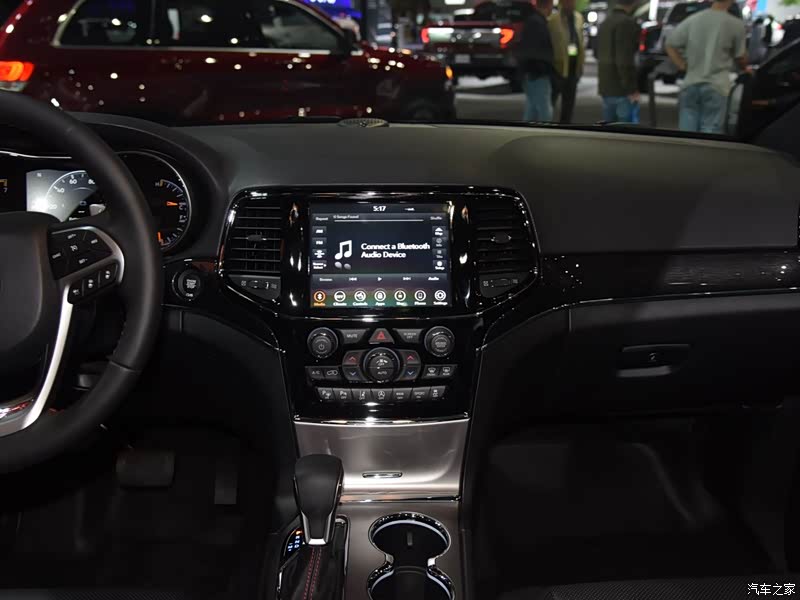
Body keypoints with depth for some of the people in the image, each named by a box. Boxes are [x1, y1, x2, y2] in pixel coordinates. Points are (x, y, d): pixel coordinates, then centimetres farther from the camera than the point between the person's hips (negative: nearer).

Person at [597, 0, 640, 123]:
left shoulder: (605, 22, 16)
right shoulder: (627, 22, -13)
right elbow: (625, 59, -20)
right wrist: (631, 88, -18)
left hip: (606, 86, 9)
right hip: (621, 88, -9)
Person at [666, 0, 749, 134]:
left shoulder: (693, 19, 3)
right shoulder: (736, 24, -5)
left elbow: (670, 45, 6)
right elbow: (740, 57, 4)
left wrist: (682, 66, 11)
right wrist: (745, 68, 25)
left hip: (691, 84, 3)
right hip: (716, 86, -3)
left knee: (686, 134, 4)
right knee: (709, 134, -2)